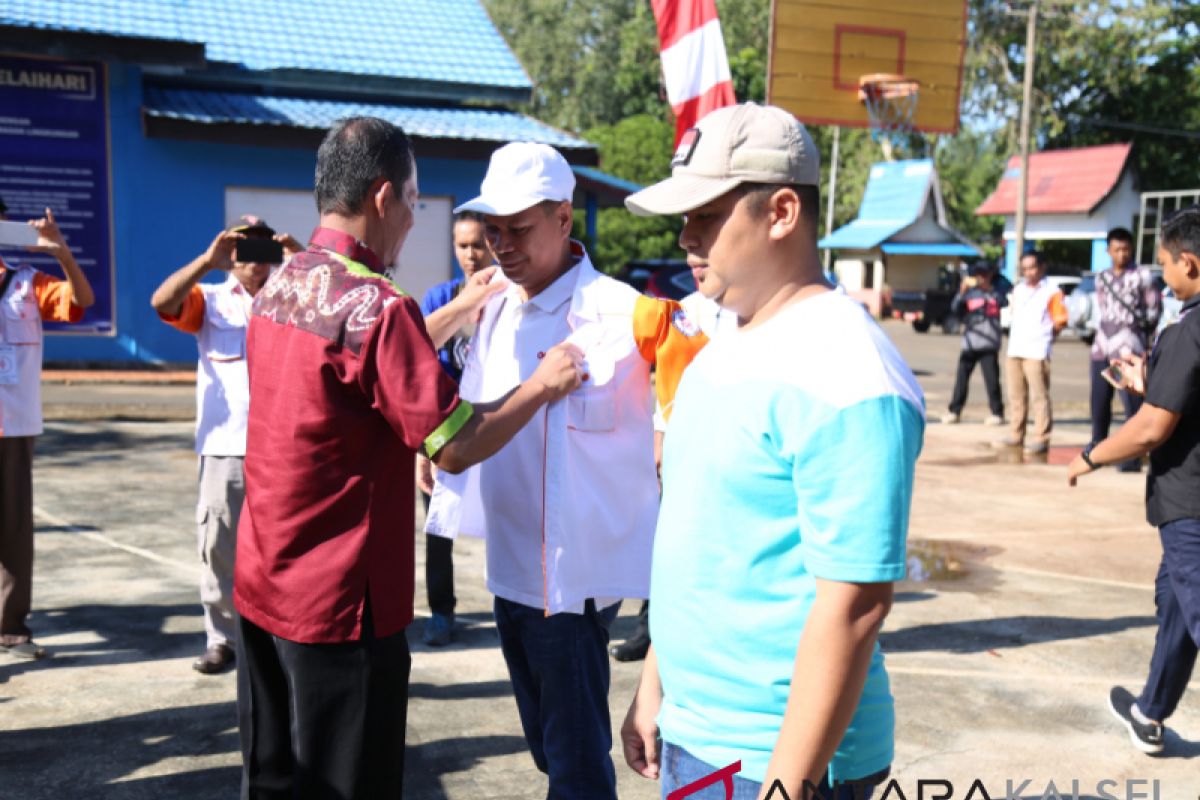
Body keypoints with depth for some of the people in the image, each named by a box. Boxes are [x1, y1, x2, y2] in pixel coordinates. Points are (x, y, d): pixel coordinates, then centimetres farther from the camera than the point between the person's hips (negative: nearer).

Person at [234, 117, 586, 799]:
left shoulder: (279, 285, 5)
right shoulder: (376, 304, -21)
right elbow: (455, 447, -19)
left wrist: (464, 308, 22)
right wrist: (543, 385, -5)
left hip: (261, 584, 8)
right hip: (338, 602, -8)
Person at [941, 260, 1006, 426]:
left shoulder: (996, 292, 6)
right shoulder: (970, 293, 9)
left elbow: (1004, 302, -12)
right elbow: (955, 310, 1)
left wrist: (989, 289, -20)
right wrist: (961, 293, -13)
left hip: (989, 344, -2)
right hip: (969, 343, 2)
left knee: (991, 379, -3)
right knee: (961, 378, 2)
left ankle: (997, 413, 6)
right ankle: (954, 411, 8)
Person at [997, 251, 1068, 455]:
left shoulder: (1051, 292, -2)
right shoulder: (1017, 290, 16)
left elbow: (1060, 321, -3)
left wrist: (1043, 336, 0)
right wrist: (1014, 335, 10)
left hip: (1037, 352, -6)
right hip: (1014, 350, 7)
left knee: (1039, 396, -7)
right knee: (1016, 396, 11)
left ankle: (1041, 438, -6)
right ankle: (1016, 435, 18)